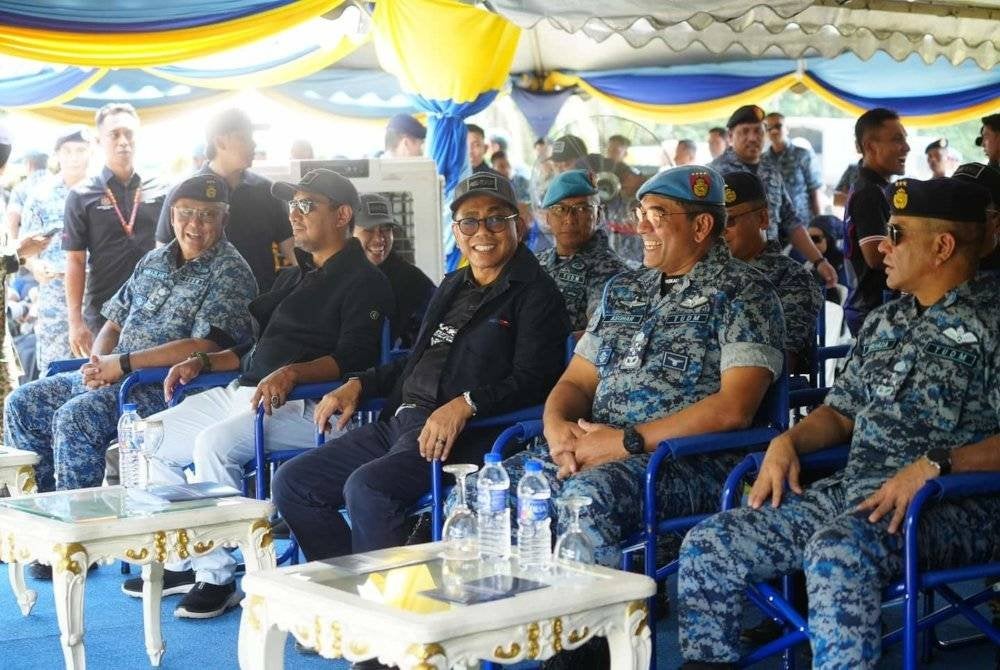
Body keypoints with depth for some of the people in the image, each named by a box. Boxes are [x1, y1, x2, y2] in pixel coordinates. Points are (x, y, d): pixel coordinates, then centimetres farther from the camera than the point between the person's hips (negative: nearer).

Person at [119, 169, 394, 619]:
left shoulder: (363, 282, -3)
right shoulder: (293, 278, 25)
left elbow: (353, 358, -17)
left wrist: (293, 372, -32)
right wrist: (203, 361, 15)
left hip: (302, 406, -9)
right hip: (242, 393, 10)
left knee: (215, 442, -33)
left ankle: (217, 577, -22)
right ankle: (186, 563, 4)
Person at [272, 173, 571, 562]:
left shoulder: (535, 294, -2)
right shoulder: (452, 287, 24)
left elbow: (533, 381, -14)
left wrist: (465, 404, -29)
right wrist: (358, 384, 16)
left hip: (466, 433, -9)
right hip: (399, 423, 9)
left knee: (367, 487, -33)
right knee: (292, 482, 0)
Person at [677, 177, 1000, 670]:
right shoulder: (882, 323, 20)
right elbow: (841, 413, 25)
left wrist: (936, 464, -25)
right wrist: (788, 441, 6)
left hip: (950, 504, -7)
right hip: (850, 490, 7)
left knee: (838, 551, -40)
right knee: (706, 546, -6)